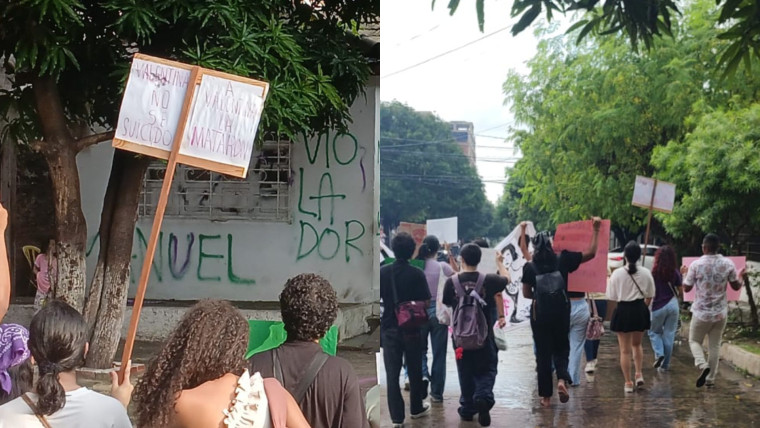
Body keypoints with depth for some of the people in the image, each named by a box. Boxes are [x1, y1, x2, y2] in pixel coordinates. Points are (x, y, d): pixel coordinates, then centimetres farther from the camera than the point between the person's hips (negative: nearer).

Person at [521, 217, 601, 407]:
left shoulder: (530, 267, -5)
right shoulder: (563, 260, -4)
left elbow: (526, 294, 1)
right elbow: (591, 253, 0)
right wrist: (596, 230, 8)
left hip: (539, 315, 0)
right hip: (561, 313, 0)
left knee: (543, 353, 9)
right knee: (561, 349, 17)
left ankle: (546, 396, 11)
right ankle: (562, 379, -11)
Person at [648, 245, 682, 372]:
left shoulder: (654, 273, -9)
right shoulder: (675, 273, -2)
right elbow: (680, 292, 2)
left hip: (658, 307, -2)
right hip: (673, 305, 2)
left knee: (654, 332, 18)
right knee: (669, 335, 9)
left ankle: (659, 354, -5)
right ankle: (665, 365, 13)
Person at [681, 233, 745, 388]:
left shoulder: (696, 265, -12)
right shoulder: (728, 264, -6)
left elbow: (686, 288, -3)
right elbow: (736, 286, 5)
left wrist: (685, 274, 16)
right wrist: (741, 276, 26)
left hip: (701, 312, -2)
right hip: (721, 312, 2)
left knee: (694, 341, 13)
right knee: (715, 345, 15)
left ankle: (703, 365, -14)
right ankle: (711, 378, 18)